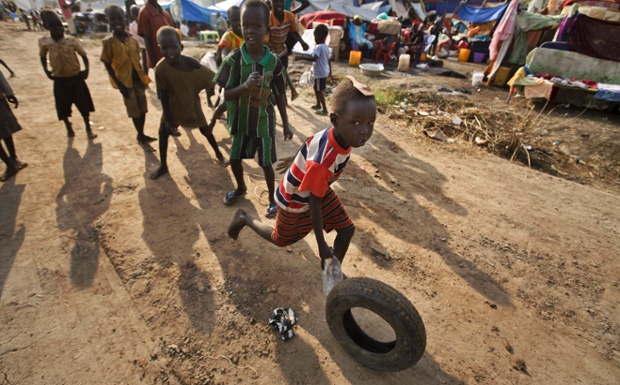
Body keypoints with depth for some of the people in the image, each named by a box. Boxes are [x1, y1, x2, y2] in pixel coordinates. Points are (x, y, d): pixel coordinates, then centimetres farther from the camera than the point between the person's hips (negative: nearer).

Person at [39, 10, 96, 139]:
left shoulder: (72, 41, -11)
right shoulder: (44, 42, -6)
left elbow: (84, 55, 1)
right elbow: (42, 56, 11)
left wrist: (86, 70, -13)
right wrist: (46, 71, 0)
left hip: (76, 78, -1)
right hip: (59, 80, 2)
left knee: (84, 105, 4)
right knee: (63, 107, 10)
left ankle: (88, 129, 21)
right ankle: (68, 127, 34)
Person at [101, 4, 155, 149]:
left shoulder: (132, 40, 5)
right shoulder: (108, 42, -8)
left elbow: (137, 60, 12)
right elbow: (107, 65, -8)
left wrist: (143, 77, 7)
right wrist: (119, 84, -15)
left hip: (138, 79, 5)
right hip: (125, 81, -5)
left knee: (142, 108, 11)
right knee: (134, 110, 1)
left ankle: (142, 135, 27)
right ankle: (141, 137, 14)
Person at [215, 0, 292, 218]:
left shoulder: (274, 62, -10)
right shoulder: (234, 59, -12)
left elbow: (279, 95, -1)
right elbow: (227, 95, -12)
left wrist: (286, 124, 2)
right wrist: (246, 86, -32)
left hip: (264, 122, -1)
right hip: (241, 121, 2)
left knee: (266, 163, 6)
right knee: (234, 159, 15)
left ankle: (272, 198, 29)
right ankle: (241, 188, 44)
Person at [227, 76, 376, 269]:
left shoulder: (340, 134, -21)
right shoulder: (322, 161, -44)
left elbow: (311, 141, 0)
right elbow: (314, 203, -32)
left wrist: (301, 163, 19)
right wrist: (321, 244, -21)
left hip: (321, 190, 7)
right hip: (295, 201, -6)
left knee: (347, 230, 4)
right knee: (281, 240, 19)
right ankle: (244, 219, 40)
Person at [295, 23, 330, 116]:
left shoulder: (319, 47, -21)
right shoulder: (326, 47, 9)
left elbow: (313, 58, -37)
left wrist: (302, 57, -34)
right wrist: (329, 70, 31)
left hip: (320, 73, -9)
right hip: (325, 72, 9)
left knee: (320, 90, -2)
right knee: (317, 88, 23)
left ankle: (325, 109, 0)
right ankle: (318, 105, 37)